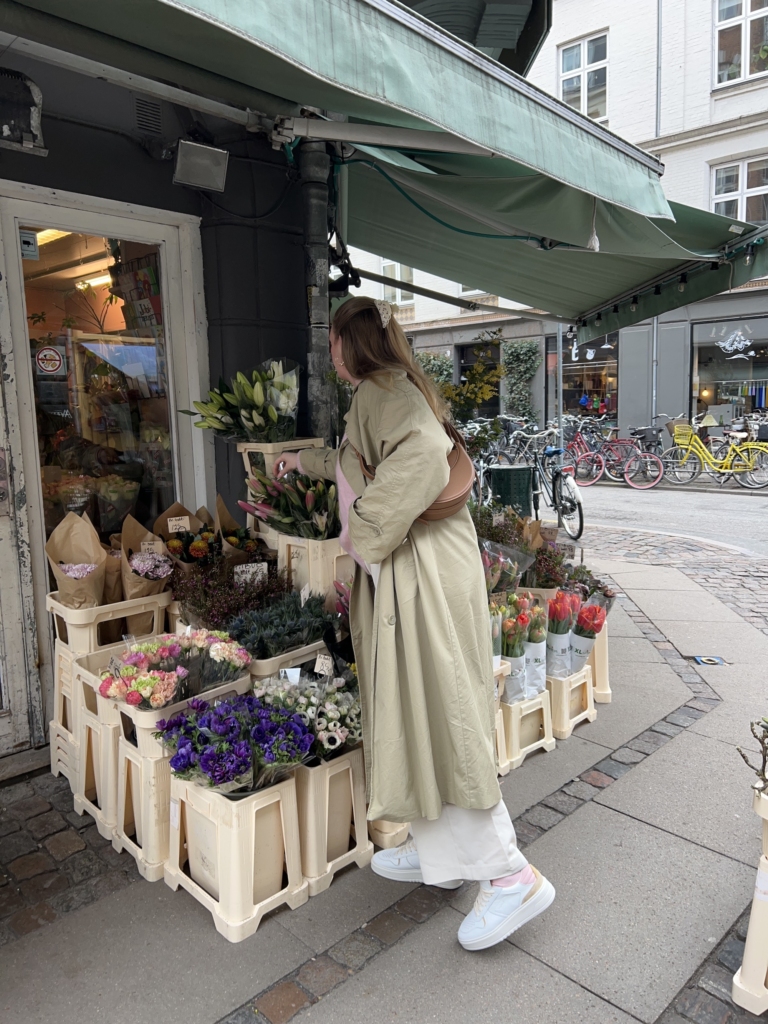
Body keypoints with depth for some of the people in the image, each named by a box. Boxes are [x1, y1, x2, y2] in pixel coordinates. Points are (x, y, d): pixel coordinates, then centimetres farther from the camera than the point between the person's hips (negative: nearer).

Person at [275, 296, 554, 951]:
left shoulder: (382, 389, -10)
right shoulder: (386, 392, 21)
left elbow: (425, 454, -31)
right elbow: (356, 463, 41)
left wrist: (367, 528, -21)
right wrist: (305, 461, 56)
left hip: (420, 572, -10)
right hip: (398, 572, 10)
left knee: (432, 715, -6)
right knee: (413, 713, 14)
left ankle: (511, 875, 5)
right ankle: (438, 853, 27)